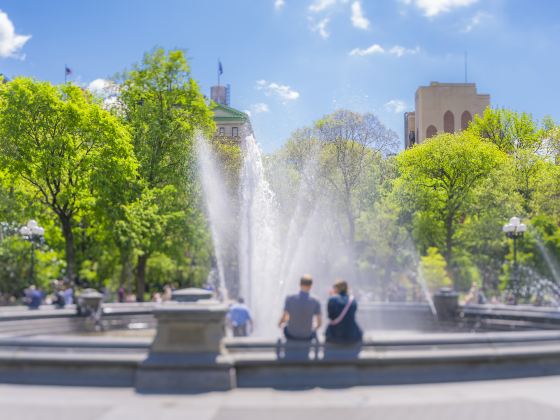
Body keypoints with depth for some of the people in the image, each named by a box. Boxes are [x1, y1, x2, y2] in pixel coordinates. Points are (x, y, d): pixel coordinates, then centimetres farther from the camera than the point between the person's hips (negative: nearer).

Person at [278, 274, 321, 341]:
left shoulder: (289, 299, -22)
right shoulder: (316, 302, -21)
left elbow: (283, 318, -11)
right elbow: (319, 324, -11)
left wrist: (280, 323, 14)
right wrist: (315, 328, 14)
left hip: (291, 334, 0)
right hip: (307, 336, 0)